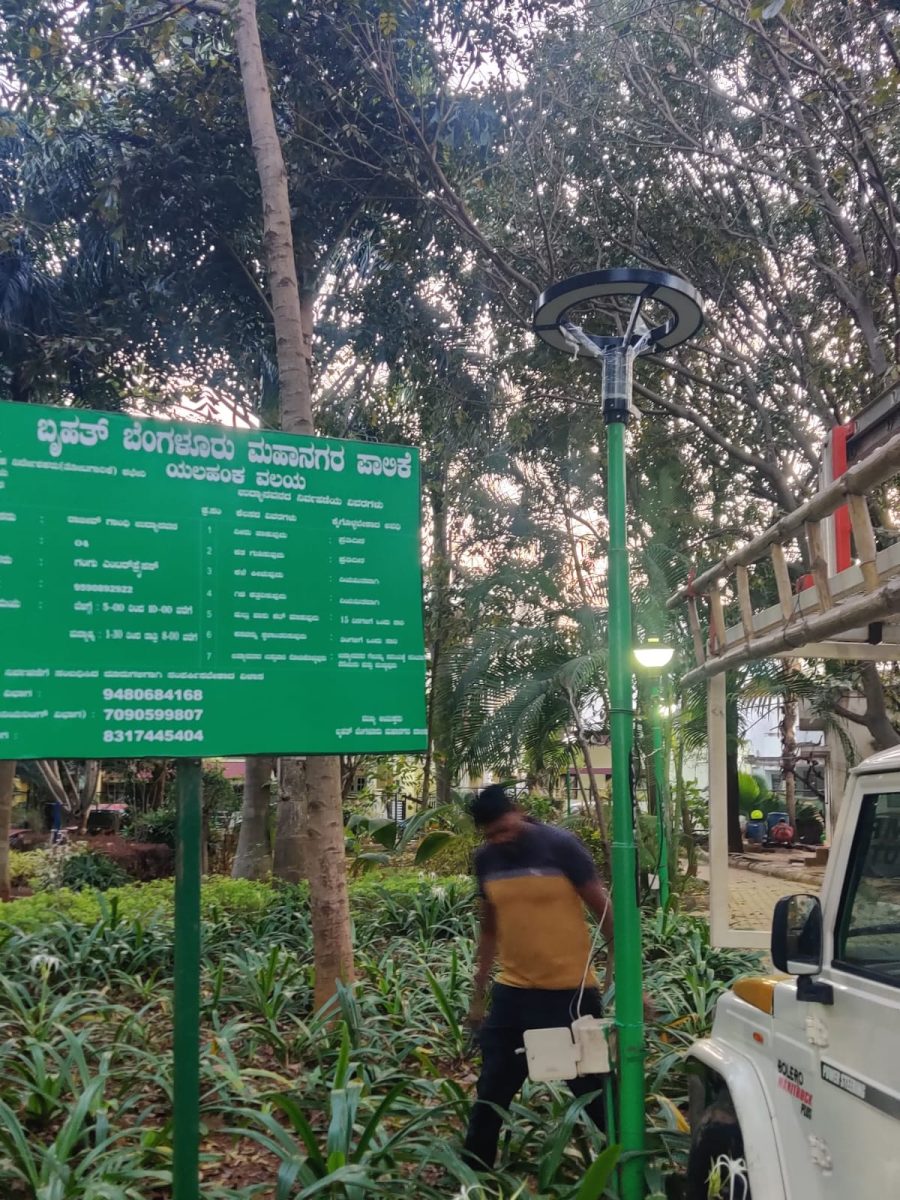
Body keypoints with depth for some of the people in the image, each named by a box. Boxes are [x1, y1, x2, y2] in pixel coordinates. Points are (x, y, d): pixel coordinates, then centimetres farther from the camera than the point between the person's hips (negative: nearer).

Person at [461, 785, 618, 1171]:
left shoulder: (561, 846, -13)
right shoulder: (486, 860, 2)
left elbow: (604, 910, -7)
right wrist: (478, 996, 15)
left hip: (570, 991, -4)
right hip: (512, 991, 4)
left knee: (594, 1089, 6)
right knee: (491, 1092, 11)